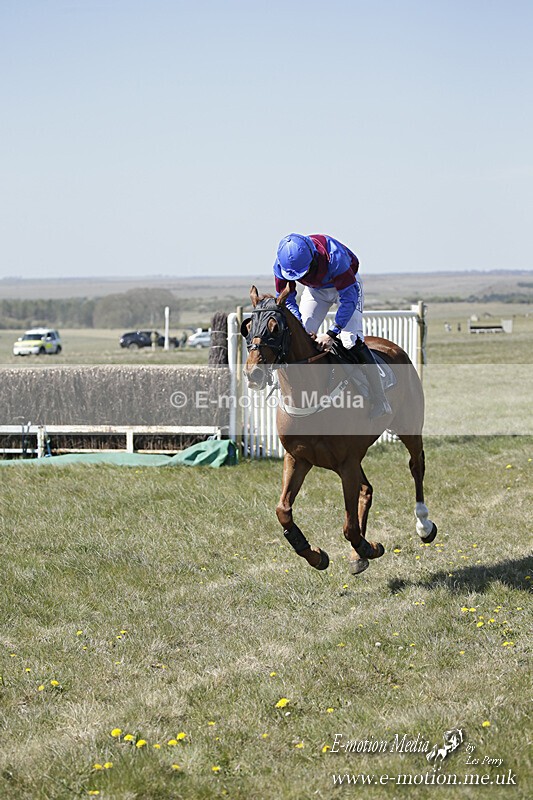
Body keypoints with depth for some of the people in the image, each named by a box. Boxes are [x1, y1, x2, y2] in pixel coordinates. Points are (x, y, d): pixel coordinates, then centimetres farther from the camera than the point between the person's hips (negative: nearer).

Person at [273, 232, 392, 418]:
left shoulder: (334, 257, -41)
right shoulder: (282, 265, -27)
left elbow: (349, 298, -35)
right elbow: (287, 301, -14)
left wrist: (332, 333, -40)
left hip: (346, 284, -5)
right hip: (315, 290, 5)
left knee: (351, 338, -19)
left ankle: (380, 400, -17)